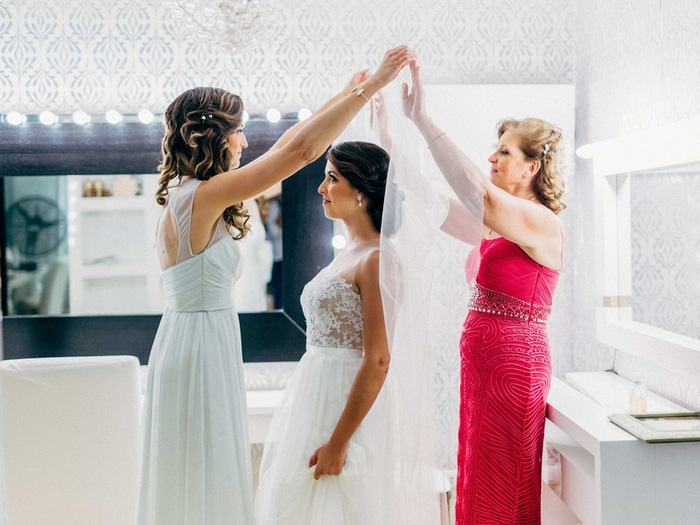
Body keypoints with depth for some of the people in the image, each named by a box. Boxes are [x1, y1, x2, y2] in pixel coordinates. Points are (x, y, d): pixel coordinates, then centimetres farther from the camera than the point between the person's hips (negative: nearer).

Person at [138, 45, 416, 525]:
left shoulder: (189, 193, 7)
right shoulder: (199, 197, -19)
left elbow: (282, 148, 15)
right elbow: (299, 151, -24)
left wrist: (342, 97, 20)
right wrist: (373, 84, -20)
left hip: (194, 339, 10)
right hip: (201, 344, -10)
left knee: (192, 483, 18)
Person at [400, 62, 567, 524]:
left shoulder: (542, 224, -14)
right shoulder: (495, 226, 12)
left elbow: (477, 192, -31)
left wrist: (423, 120, -31)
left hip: (513, 365, -9)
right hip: (484, 363, 9)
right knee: (477, 487, 16)